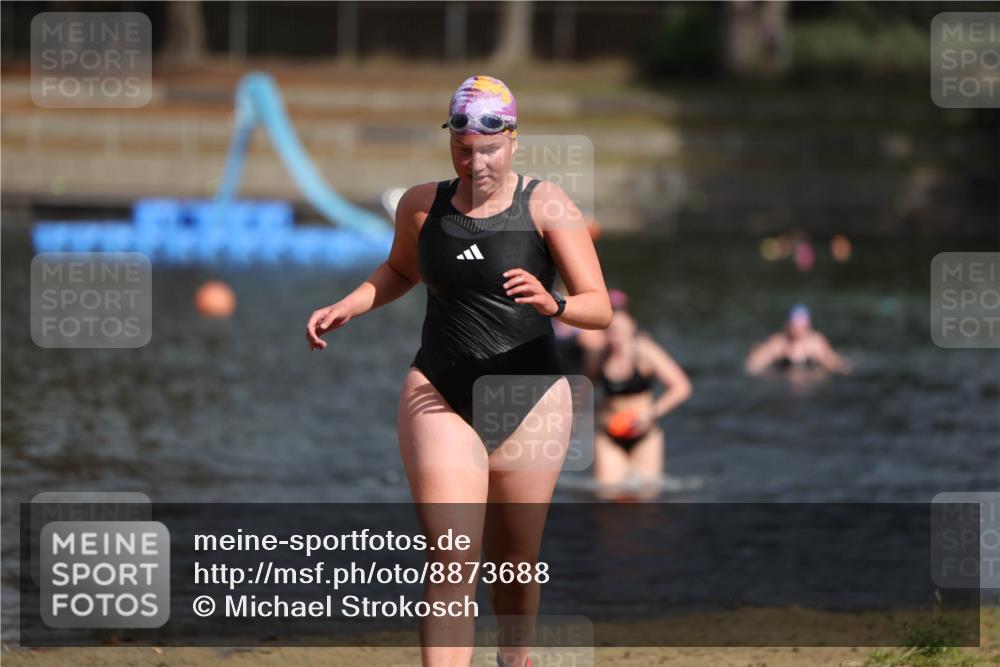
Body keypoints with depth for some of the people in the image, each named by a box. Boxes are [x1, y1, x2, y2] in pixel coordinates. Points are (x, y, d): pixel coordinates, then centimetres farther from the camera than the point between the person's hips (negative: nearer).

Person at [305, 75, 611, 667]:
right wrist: (347, 307, 9)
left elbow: (601, 309, -13)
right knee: (450, 565, -13)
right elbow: (401, 270, 25)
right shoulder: (422, 205, 2)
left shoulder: (546, 206, -8)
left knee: (514, 563, 13)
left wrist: (552, 304, -33)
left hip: (531, 399, -1)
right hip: (441, 396, 1)